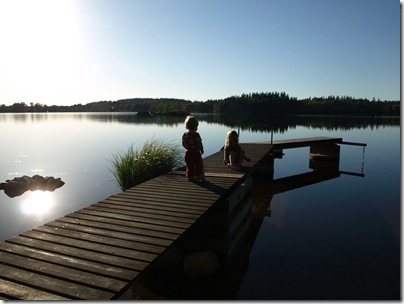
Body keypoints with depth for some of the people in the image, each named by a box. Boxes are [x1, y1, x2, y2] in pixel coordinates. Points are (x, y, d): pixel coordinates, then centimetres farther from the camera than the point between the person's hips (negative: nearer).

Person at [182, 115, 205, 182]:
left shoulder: (185, 135, -1)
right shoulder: (196, 135, -18)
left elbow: (183, 144, 5)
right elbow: (199, 144, -15)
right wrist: (201, 149, 2)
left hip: (188, 153, 5)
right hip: (196, 153, -5)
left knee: (190, 166, 14)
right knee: (198, 165, 8)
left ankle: (190, 177, 20)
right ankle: (198, 177, 14)